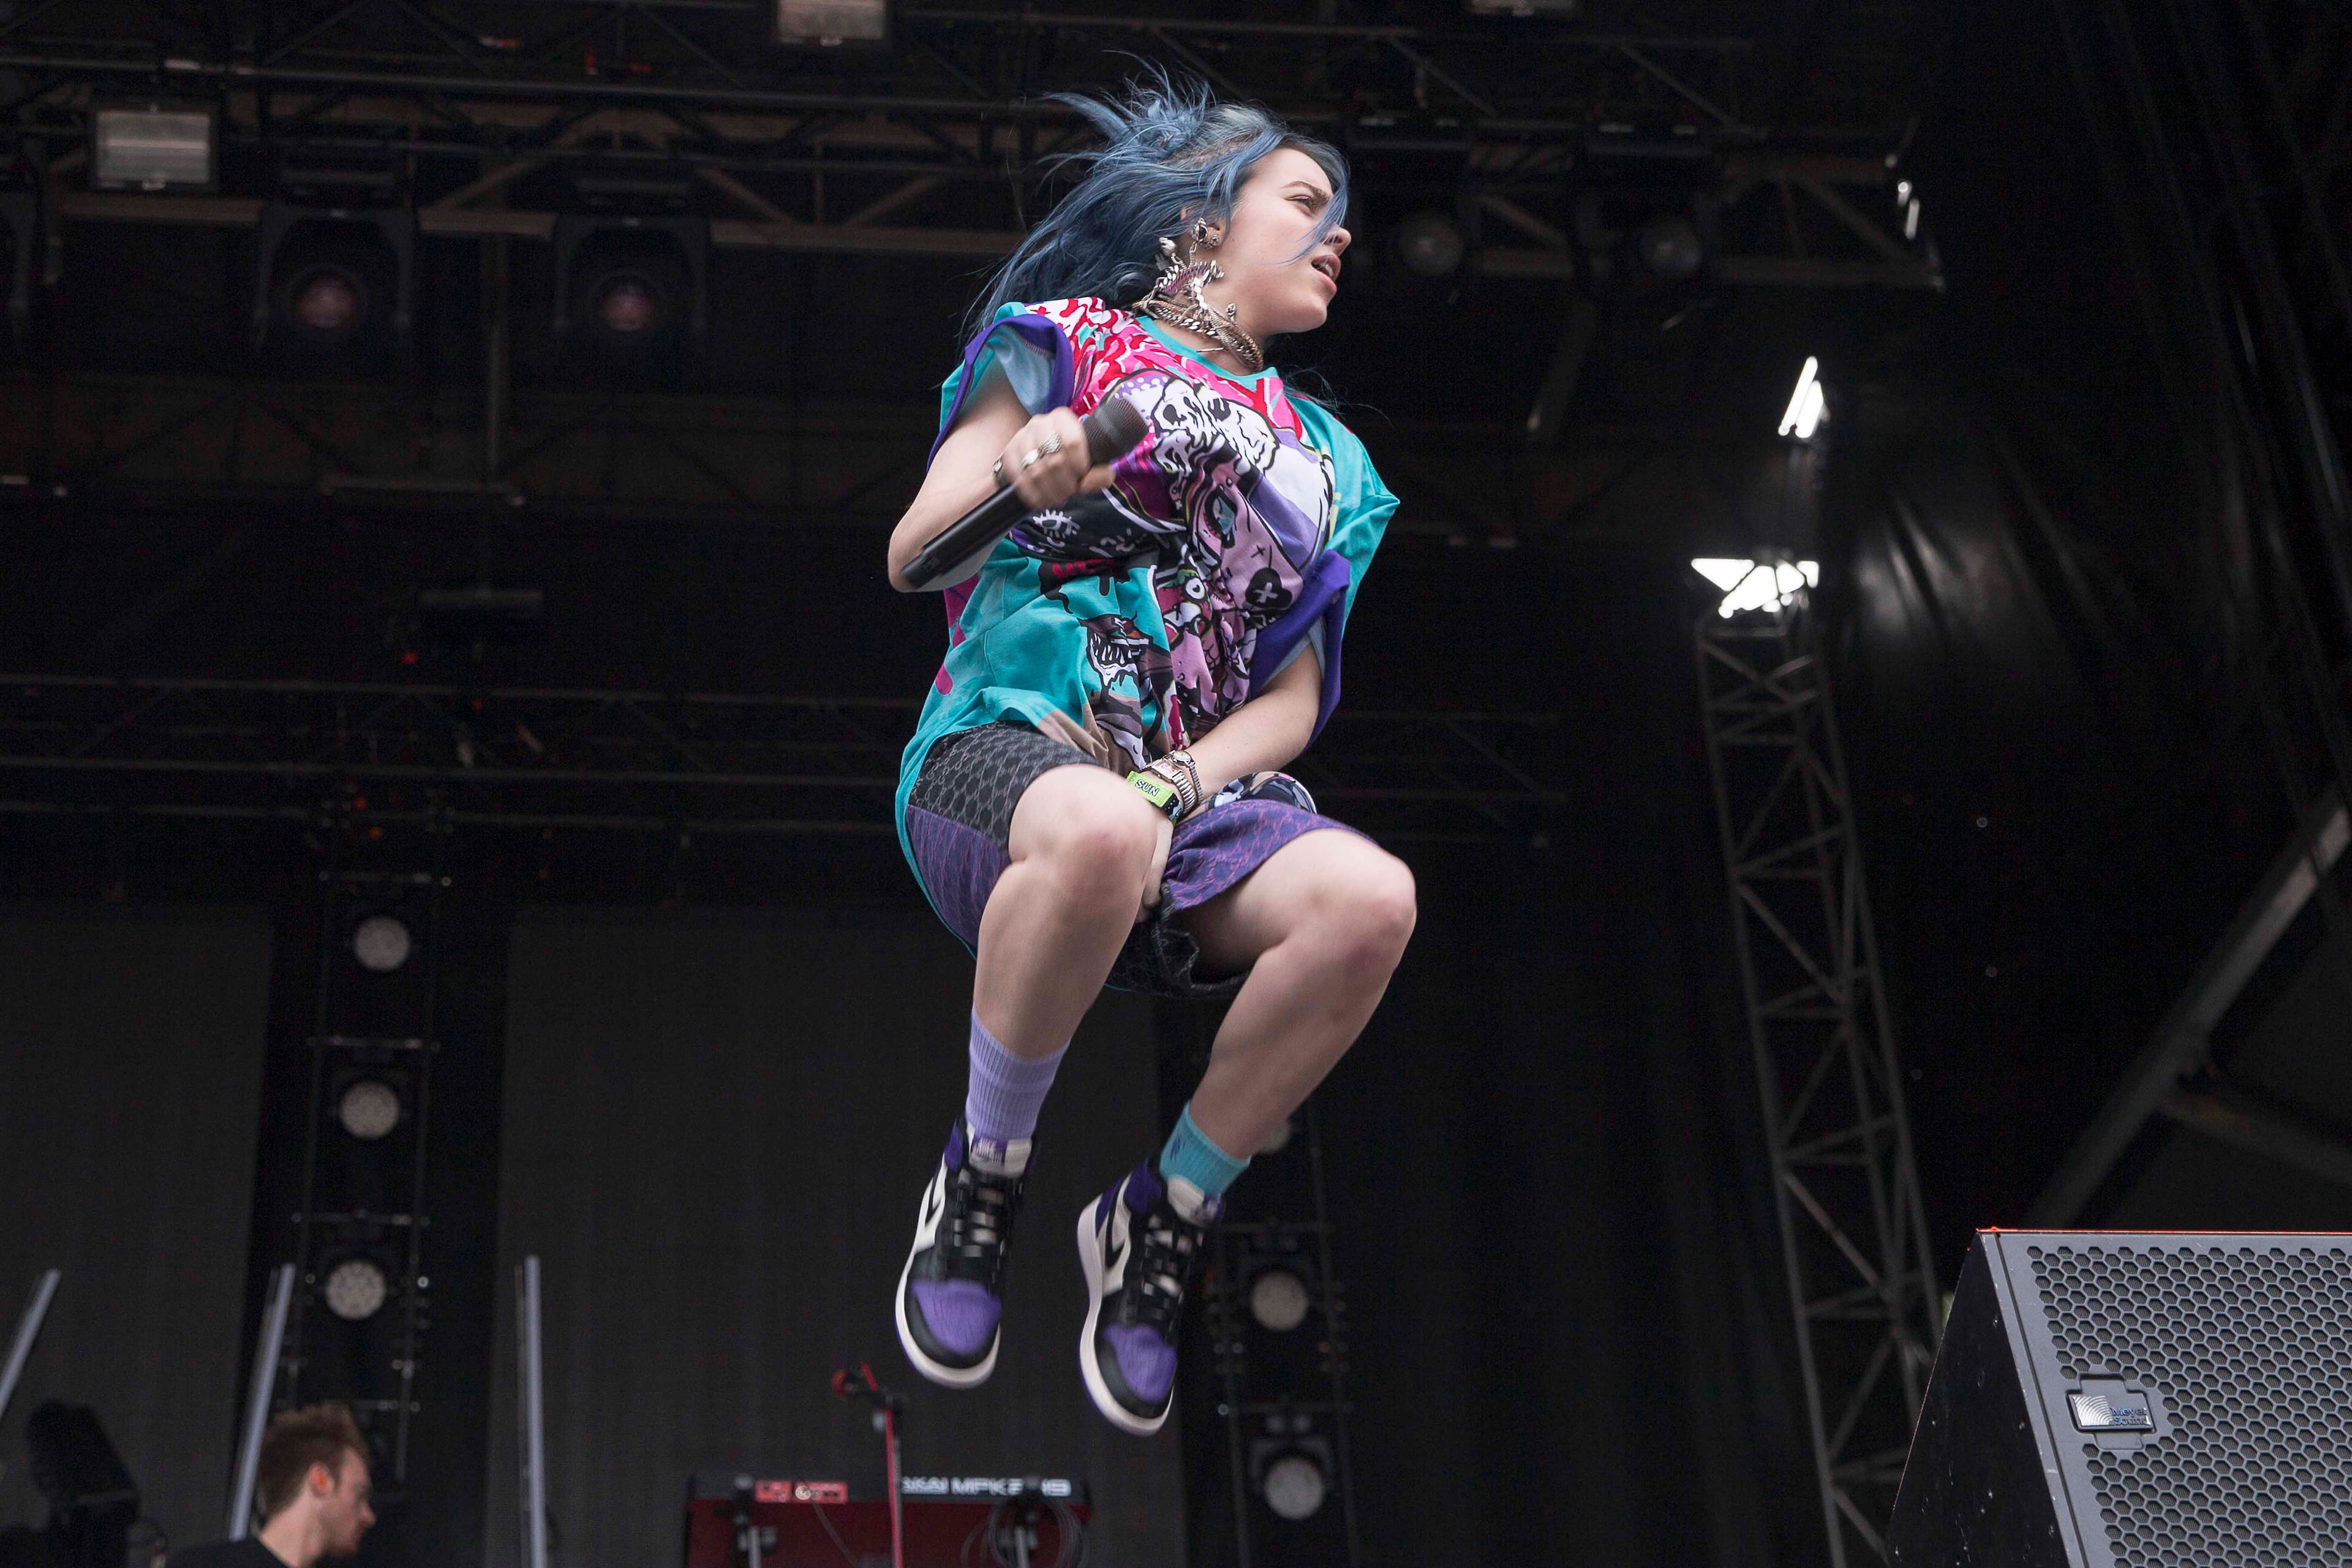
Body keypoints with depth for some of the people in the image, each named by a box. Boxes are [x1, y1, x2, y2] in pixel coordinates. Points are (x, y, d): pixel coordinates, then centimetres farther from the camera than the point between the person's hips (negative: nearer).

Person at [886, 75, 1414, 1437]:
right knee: (1097, 836, -42)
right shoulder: (1065, 342, 12)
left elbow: (1295, 699, 15)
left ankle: (1162, 1222, -9)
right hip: (1008, 749, -4)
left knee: (1370, 896, -30)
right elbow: (910, 563, 5)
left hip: (1206, 786, 4)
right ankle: (981, 1185, -16)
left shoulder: (1321, 455, 24)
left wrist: (1166, 788, -6)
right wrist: (1014, 484, -18)